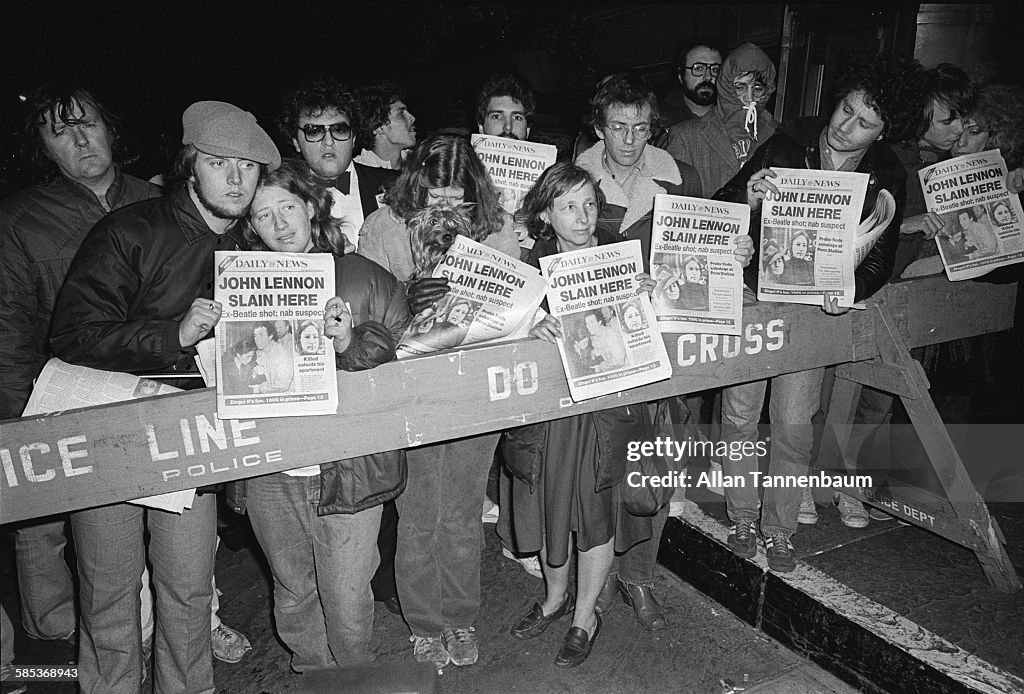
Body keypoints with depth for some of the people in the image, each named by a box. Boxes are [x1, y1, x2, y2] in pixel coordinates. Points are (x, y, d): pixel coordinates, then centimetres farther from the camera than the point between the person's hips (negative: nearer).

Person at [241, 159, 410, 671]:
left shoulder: (366, 278, -1)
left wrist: (351, 343, -18)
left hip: (349, 468, -2)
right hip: (270, 474, 3)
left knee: (347, 601, 6)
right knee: (293, 594, 20)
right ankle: (311, 675, 45)